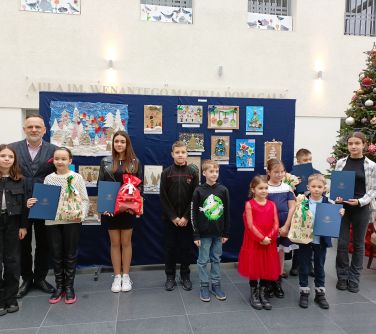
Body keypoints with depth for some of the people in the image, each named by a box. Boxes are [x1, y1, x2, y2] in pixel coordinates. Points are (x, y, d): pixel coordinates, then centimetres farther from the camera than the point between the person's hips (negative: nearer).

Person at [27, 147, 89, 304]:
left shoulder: (77, 177, -2)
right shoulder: (48, 178, 6)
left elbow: (85, 200, -2)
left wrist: (82, 213, -17)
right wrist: (32, 203, -9)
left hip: (72, 221, -2)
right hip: (52, 221, 3)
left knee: (70, 254, 7)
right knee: (56, 255, 11)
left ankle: (69, 287, 23)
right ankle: (59, 286, 27)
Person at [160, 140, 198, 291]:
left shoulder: (193, 173, -1)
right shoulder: (166, 173, -1)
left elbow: (195, 197, -4)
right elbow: (163, 198, -4)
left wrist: (186, 217, -11)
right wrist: (173, 217, -10)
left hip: (187, 218, 0)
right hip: (170, 218, 0)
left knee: (187, 247, 8)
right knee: (170, 247, 9)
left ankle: (185, 276, 25)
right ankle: (170, 276, 23)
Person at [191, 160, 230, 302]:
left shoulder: (223, 190, -2)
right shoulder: (199, 191, -8)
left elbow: (227, 213, 4)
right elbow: (194, 214, -6)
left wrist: (226, 233, 4)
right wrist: (196, 235, -7)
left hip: (218, 233, 2)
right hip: (204, 233, -2)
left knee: (216, 259, 15)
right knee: (203, 261, 8)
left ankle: (216, 285, 28)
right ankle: (204, 286, 22)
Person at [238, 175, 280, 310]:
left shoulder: (272, 204, 3)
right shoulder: (249, 204, -7)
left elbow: (276, 224, 0)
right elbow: (250, 225, -12)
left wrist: (269, 237, -14)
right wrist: (261, 238, -16)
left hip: (269, 243, 3)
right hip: (253, 242, -3)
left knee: (268, 269, 10)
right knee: (254, 268, 9)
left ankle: (263, 294, 29)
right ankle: (254, 295, 26)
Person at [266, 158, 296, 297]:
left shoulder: (287, 188, 3)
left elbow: (292, 208, 2)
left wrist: (286, 226, -6)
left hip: (284, 226, 3)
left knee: (281, 253, 12)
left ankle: (278, 283, 24)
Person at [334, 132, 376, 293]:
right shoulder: (340, 163, 2)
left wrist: (360, 202, -16)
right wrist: (336, 198, -12)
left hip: (361, 208, -1)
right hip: (342, 206, 1)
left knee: (358, 243, 10)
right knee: (342, 243, 4)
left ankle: (354, 278, 24)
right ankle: (342, 277, 22)